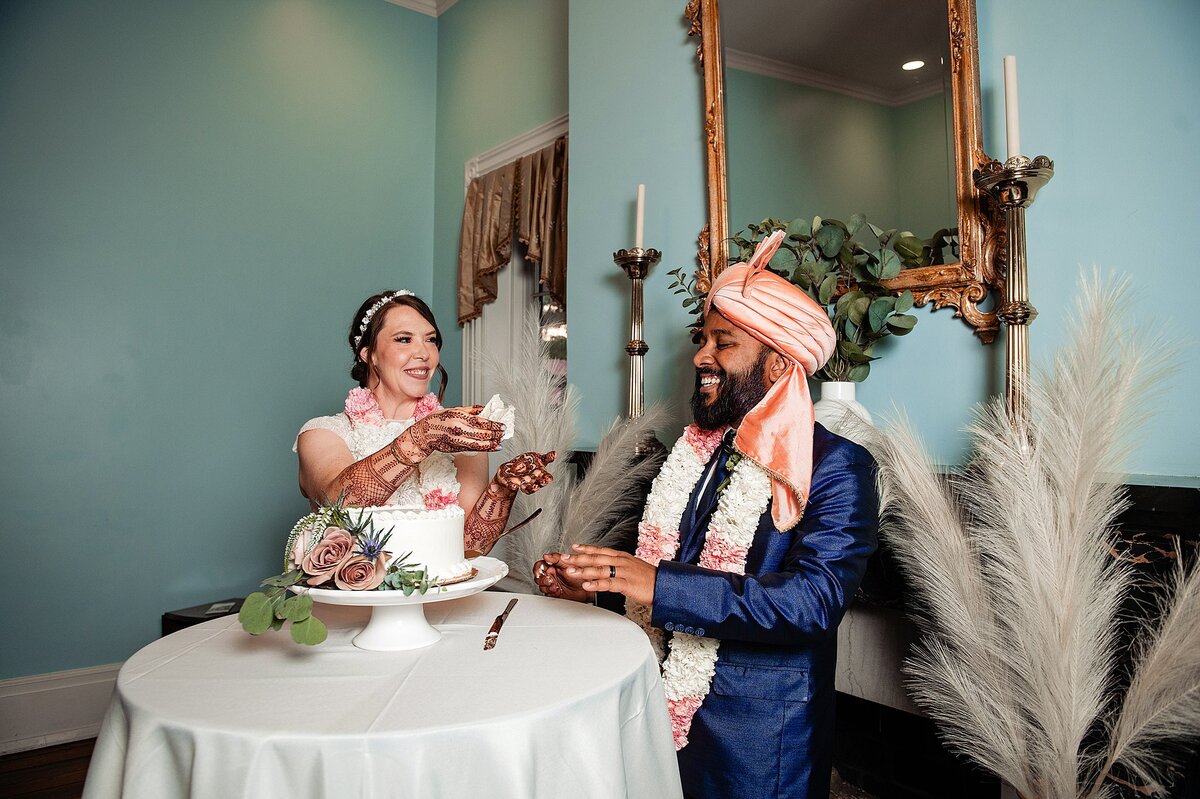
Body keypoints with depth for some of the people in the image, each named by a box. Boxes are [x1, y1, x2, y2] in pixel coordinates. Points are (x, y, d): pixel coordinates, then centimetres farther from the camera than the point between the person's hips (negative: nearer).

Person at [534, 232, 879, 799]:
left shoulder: (837, 468, -15)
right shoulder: (697, 450, 4)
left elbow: (814, 600, -27)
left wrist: (661, 584, -33)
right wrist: (591, 581, -6)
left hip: (757, 724, -5)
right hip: (668, 703, 6)